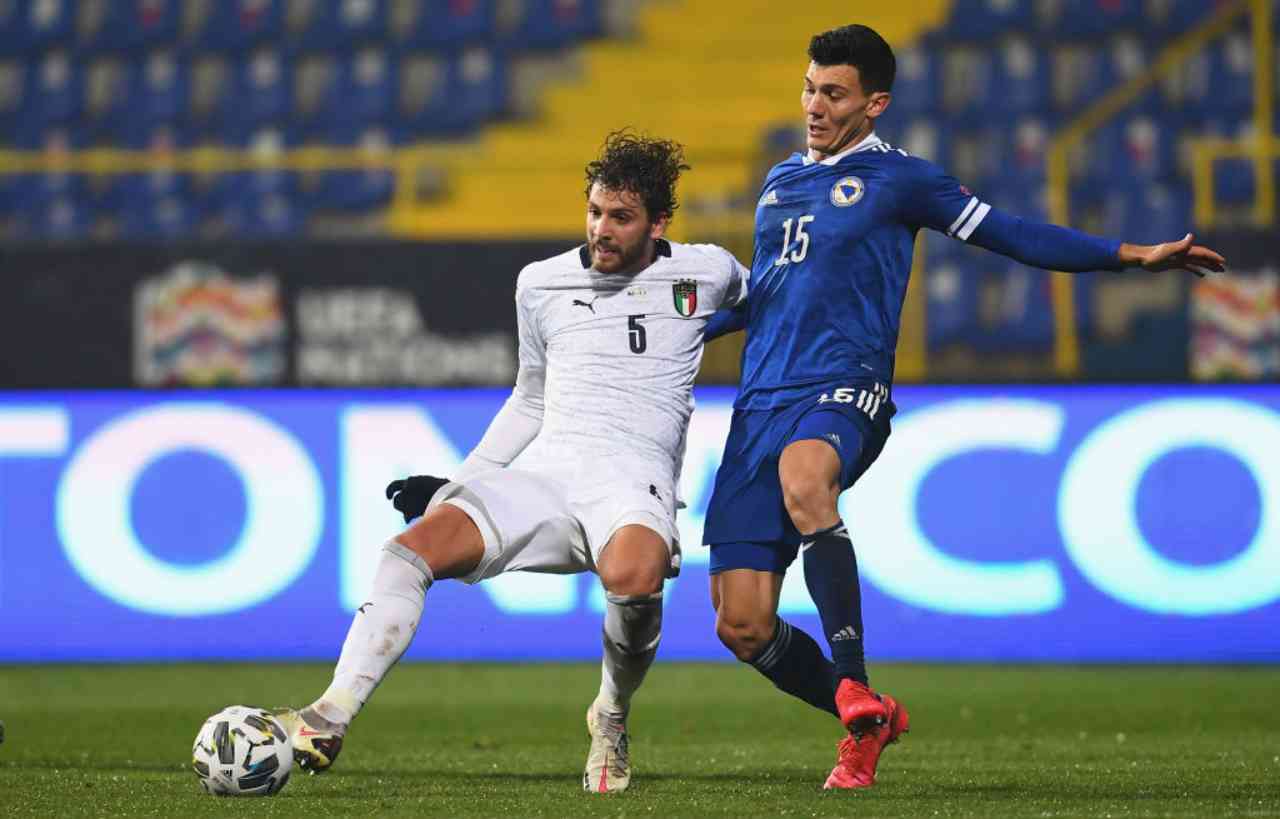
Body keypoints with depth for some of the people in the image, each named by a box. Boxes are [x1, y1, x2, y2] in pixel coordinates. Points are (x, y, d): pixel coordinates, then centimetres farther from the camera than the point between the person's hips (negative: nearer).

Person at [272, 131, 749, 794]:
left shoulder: (706, 273, 7)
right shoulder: (541, 284, 15)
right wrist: (457, 483, 21)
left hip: (634, 478, -3)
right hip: (542, 468, 3)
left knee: (634, 576, -39)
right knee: (412, 547, -23)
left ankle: (612, 715, -8)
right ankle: (328, 721, -26)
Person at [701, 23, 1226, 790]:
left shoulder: (897, 178, 6)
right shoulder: (781, 182, 22)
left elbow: (1009, 235, 6)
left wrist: (1133, 254, 0)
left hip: (846, 389, -6)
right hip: (763, 402, 6)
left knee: (802, 481, -43)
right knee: (742, 625, -4)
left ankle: (855, 688, -39)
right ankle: (868, 721, 19)